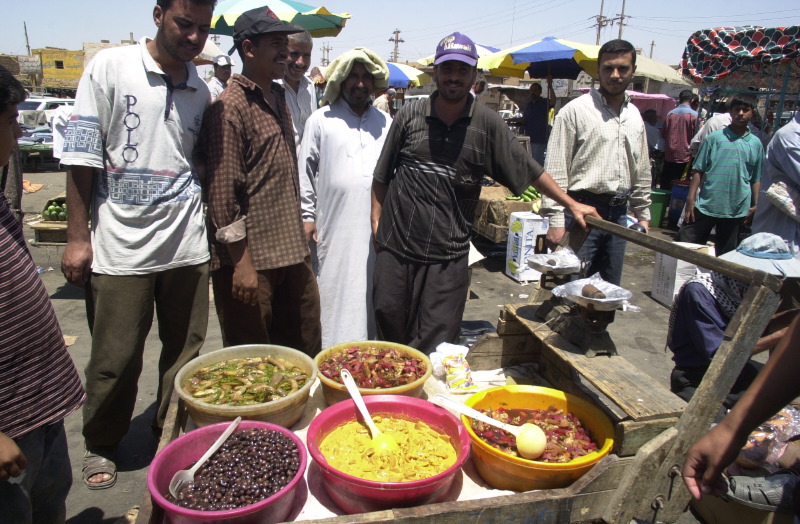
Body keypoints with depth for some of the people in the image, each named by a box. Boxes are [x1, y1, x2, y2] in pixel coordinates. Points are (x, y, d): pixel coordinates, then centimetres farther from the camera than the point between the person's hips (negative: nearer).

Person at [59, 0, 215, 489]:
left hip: (187, 247, 3)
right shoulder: (110, 67, -2)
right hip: (120, 247, -3)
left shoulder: (202, 90, 9)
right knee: (116, 359, 8)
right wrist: (78, 237, -6)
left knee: (185, 353, 11)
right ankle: (101, 446, 32)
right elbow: (82, 157, -3)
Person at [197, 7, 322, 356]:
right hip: (250, 260, -8)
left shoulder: (279, 101, 15)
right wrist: (241, 262, -18)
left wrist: (300, 243, 17)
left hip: (292, 254, 8)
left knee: (306, 355, 17)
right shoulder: (229, 107, -12)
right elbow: (223, 193, -16)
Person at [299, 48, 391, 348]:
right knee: (335, 294, 1)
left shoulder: (385, 122, 14)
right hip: (335, 228, -3)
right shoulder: (321, 121, 4)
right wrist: (307, 216, -2)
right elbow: (305, 173, 3)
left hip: (375, 227, 3)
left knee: (372, 295, 9)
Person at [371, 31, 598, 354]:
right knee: (388, 320, 11)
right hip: (396, 245, 1)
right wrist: (377, 221, 5)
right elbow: (382, 175, 10)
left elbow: (529, 170, 8)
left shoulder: (487, 124, 2)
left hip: (448, 254, -1)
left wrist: (571, 204, 9)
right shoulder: (410, 115, 3)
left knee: (435, 342, 1)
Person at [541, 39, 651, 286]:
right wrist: (555, 220, -16)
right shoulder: (575, 110, -7)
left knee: (611, 288, 14)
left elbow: (641, 171, 22)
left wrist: (643, 213, 20)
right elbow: (556, 170, -11)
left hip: (618, 213, 6)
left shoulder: (634, 116, 13)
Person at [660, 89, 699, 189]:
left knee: (666, 183, 10)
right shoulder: (694, 115, -8)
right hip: (685, 156, -3)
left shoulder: (670, 113, 2)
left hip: (669, 156, 3)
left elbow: (663, 133, 9)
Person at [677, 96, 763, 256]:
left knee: (725, 254, 11)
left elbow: (756, 179, 13)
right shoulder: (715, 138, 0)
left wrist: (755, 206, 7)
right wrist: (690, 198, -8)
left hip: (736, 209, 2)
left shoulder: (756, 144, 8)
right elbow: (698, 170, 0)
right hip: (706, 205, -2)